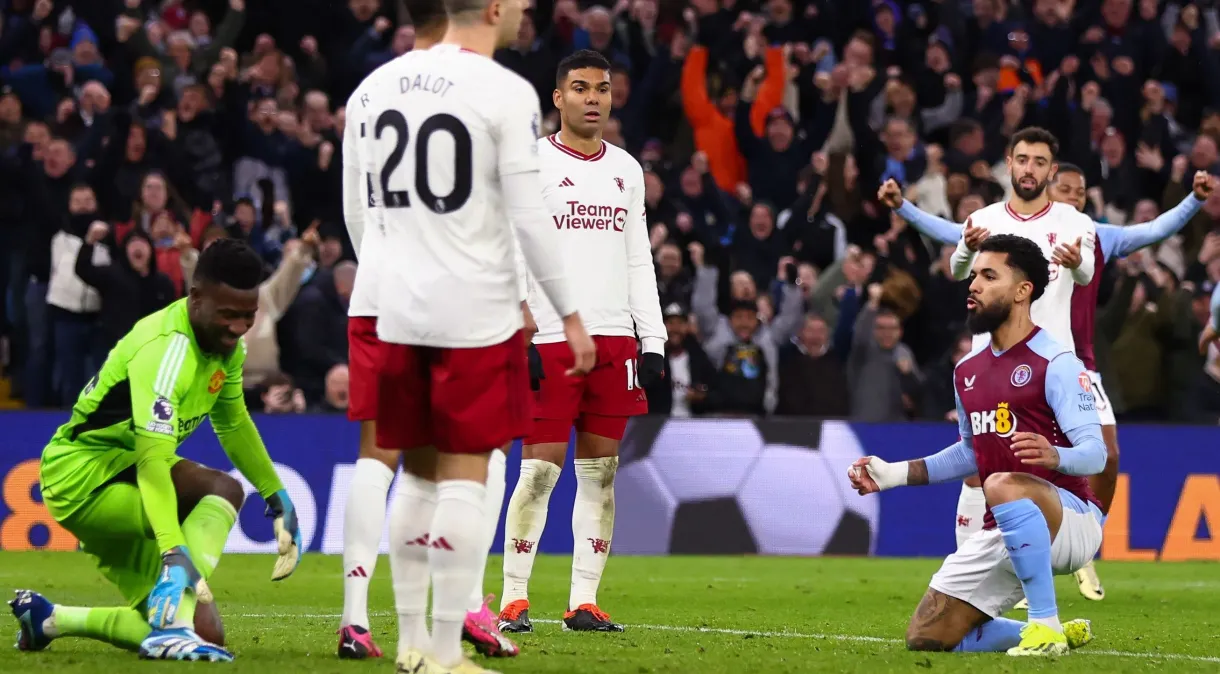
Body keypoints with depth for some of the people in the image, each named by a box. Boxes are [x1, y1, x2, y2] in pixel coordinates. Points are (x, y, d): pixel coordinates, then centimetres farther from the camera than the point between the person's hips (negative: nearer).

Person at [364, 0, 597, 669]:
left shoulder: (390, 81, 9)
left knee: (419, 473, 14)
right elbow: (529, 218, -12)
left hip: (401, 308, 6)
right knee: (465, 479, -2)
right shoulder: (506, 93, -12)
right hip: (474, 315, -6)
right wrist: (570, 316, -4)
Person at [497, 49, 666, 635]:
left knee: (601, 470, 4)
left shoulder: (627, 170, 16)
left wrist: (652, 340, 9)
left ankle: (584, 602, 7)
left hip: (614, 337, 5)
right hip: (549, 339, -5)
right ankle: (513, 598, 0)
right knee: (540, 468, -6)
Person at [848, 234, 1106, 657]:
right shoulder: (967, 372, 13)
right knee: (925, 638, -1)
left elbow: (1095, 453, -18)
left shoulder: (1056, 363, -11)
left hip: (1071, 521, -8)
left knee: (1002, 486, -41)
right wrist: (894, 474, 19)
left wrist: (1055, 457, -41)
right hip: (1003, 534, 8)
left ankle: (1046, 625, -32)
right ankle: (1057, 633, 12)